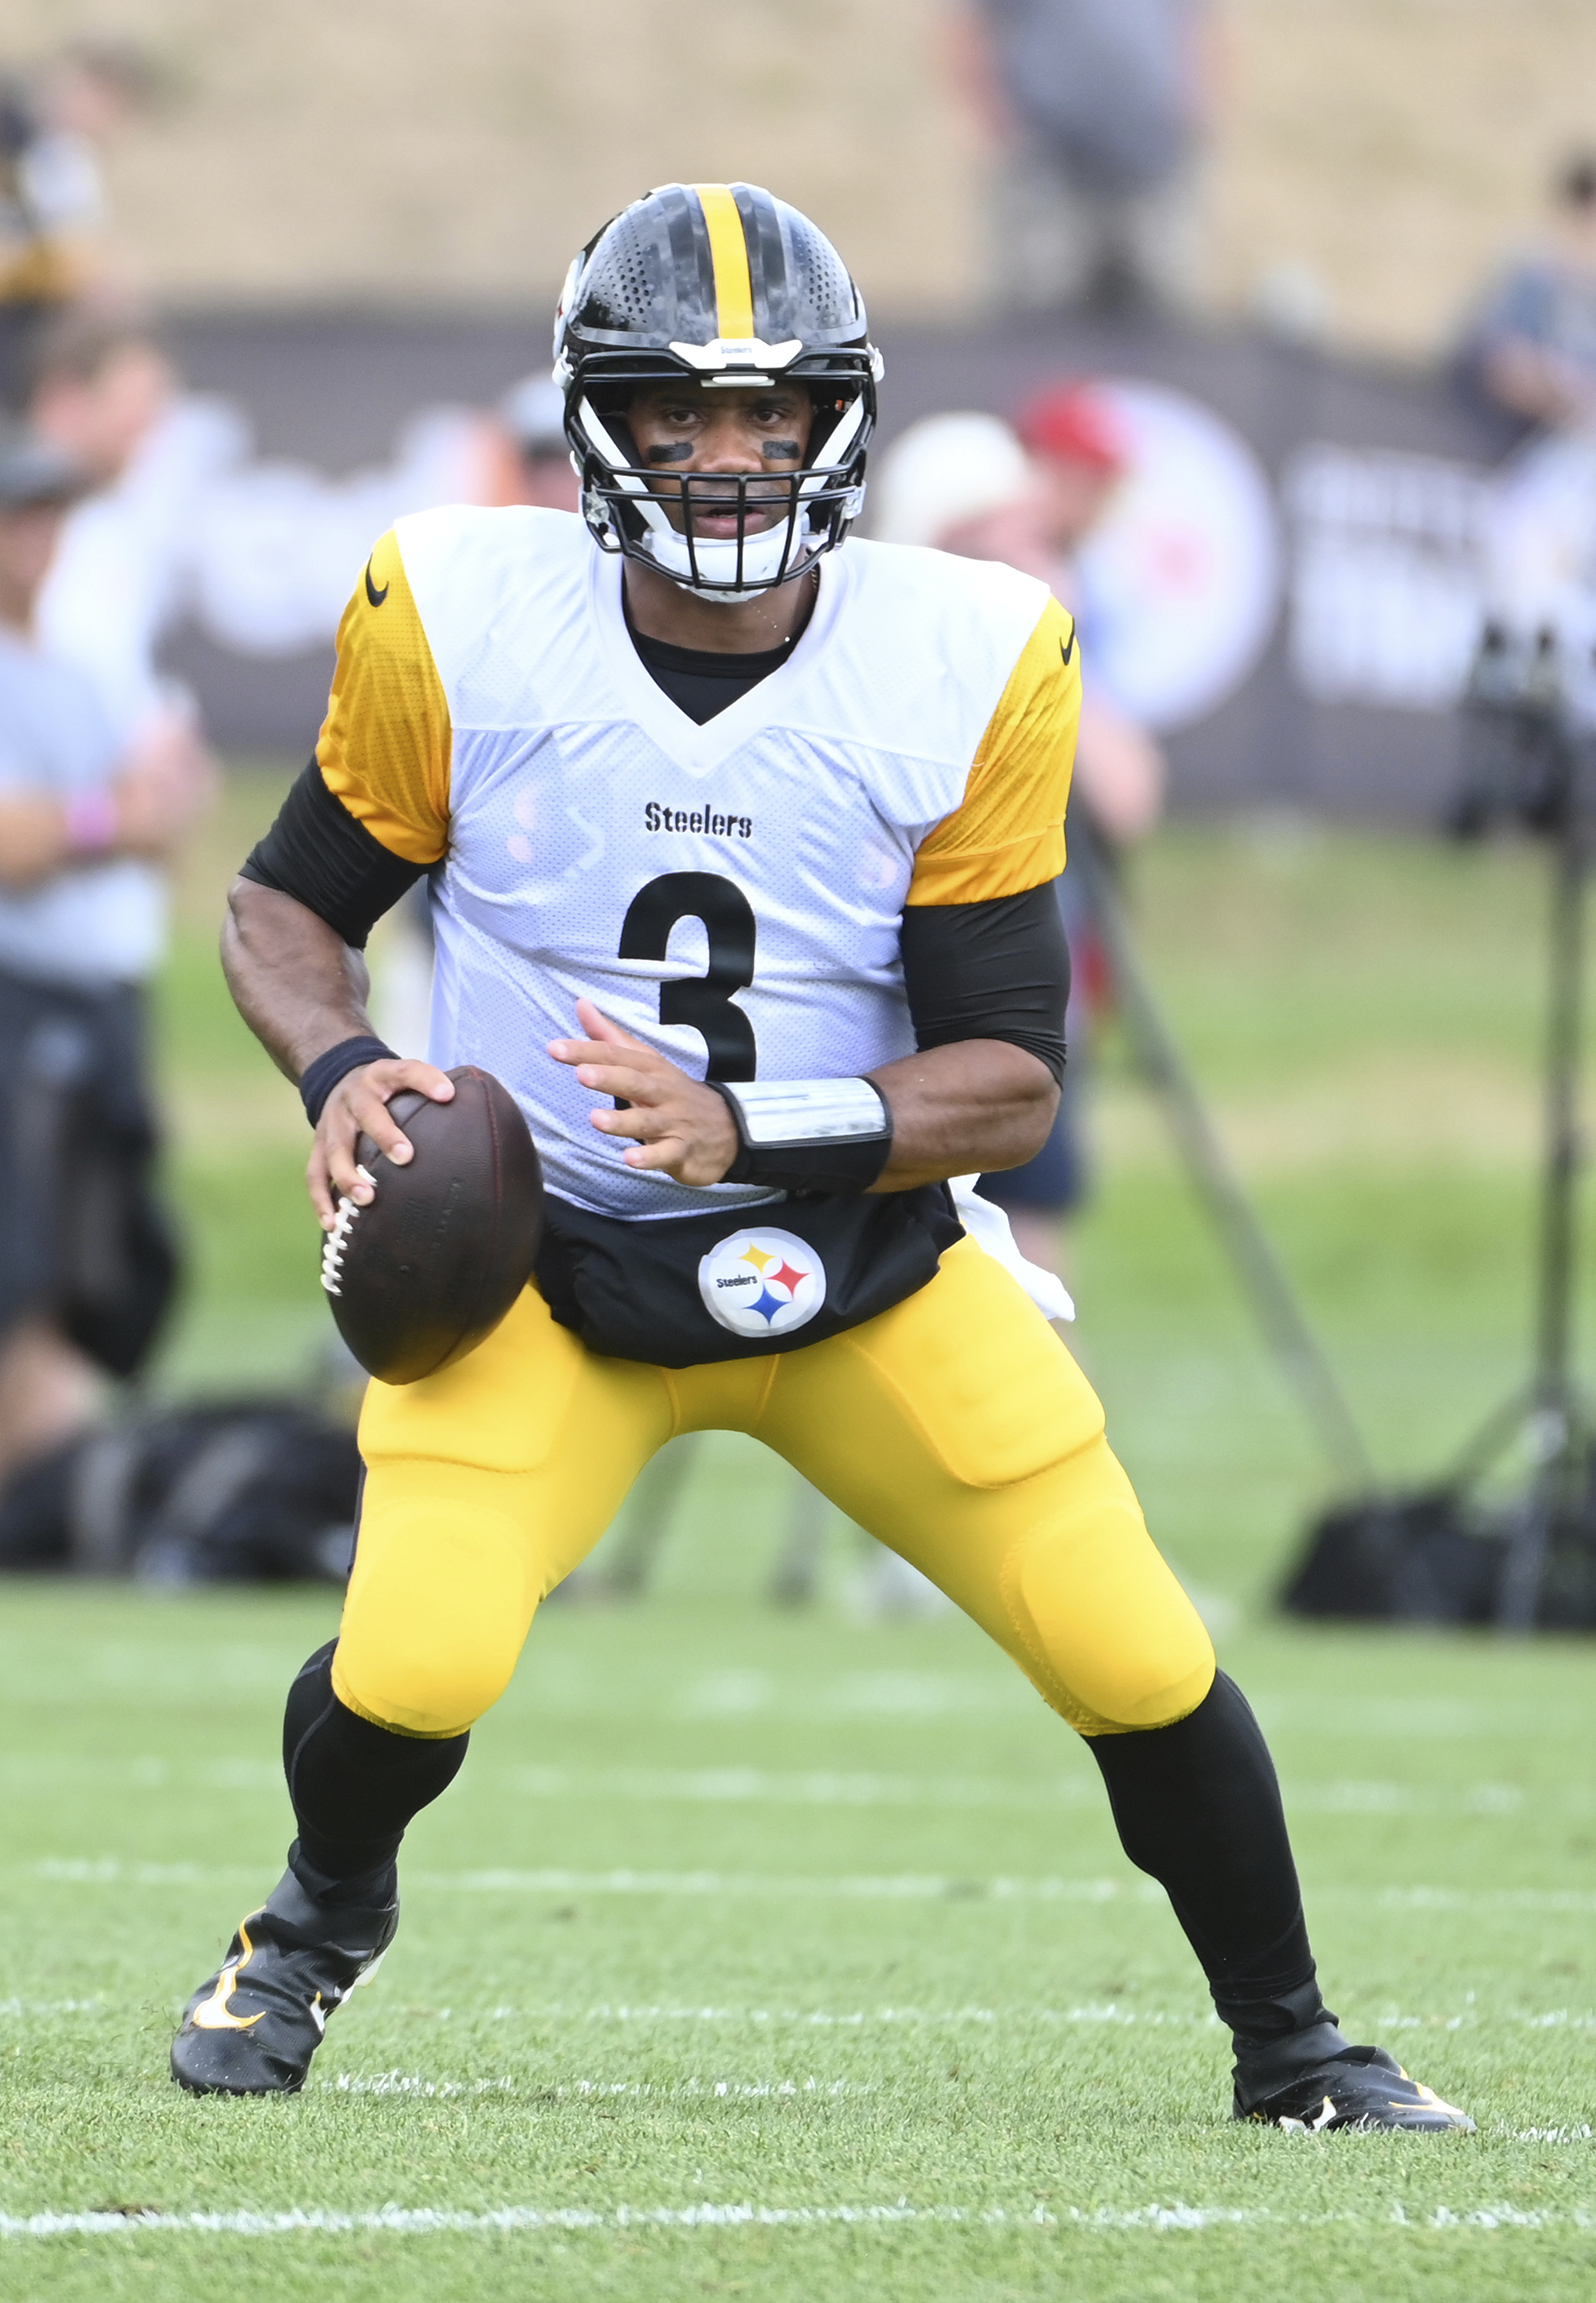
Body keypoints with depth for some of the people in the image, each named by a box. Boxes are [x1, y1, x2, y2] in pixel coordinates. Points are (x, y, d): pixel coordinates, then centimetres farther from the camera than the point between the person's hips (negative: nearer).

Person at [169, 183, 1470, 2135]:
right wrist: (337, 1065, -21)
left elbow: (1012, 1080, -12)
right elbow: (284, 901, 0)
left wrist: (748, 1127, -28)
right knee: (412, 1669, -22)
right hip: (542, 1259, -1)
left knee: (1140, 1662, -5)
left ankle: (1289, 2048, 23)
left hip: (862, 1265, 1)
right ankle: (322, 1919, 15)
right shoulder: (458, 621, -15)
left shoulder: (970, 671, -14)